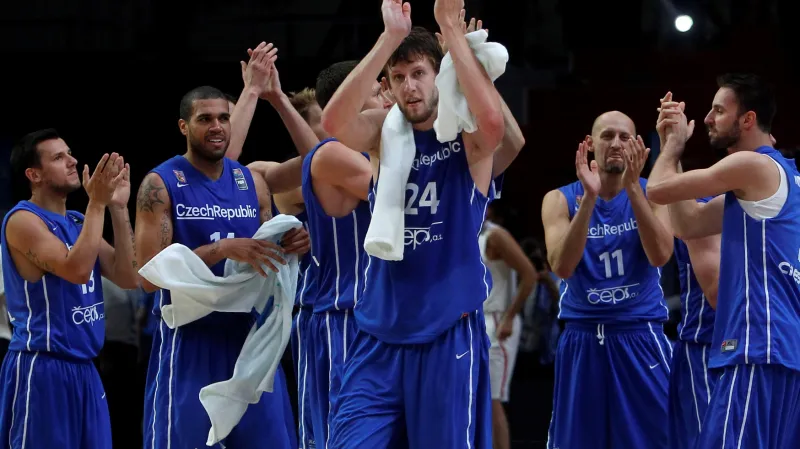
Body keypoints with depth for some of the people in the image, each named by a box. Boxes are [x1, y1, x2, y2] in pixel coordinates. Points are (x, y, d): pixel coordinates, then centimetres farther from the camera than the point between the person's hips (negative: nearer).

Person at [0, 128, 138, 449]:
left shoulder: (78, 222, 14)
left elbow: (128, 277, 5)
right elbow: (77, 269, -25)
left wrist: (118, 208, 0)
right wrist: (97, 203, -22)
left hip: (83, 370, 8)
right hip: (42, 370, -8)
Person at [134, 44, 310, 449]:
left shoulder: (253, 183, 8)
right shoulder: (160, 185, -7)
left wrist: (289, 248, -7)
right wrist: (222, 250, -24)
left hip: (249, 337, 5)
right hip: (189, 341, -5)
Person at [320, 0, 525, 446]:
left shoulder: (470, 136, -3)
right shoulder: (385, 130, 5)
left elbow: (494, 121, -27)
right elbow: (334, 122, -16)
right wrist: (391, 37, -21)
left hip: (449, 333, -3)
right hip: (379, 334, 3)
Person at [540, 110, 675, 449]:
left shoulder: (650, 193, 1)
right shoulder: (561, 200, 0)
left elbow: (660, 255, -16)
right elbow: (562, 267, -16)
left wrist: (633, 187, -23)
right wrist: (589, 197, -23)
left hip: (640, 339, -1)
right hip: (582, 341, 1)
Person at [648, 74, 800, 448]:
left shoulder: (754, 165, -10)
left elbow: (659, 190, -9)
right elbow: (689, 224, 24)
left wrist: (675, 144, 11)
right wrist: (673, 144, 21)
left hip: (759, 347, -10)